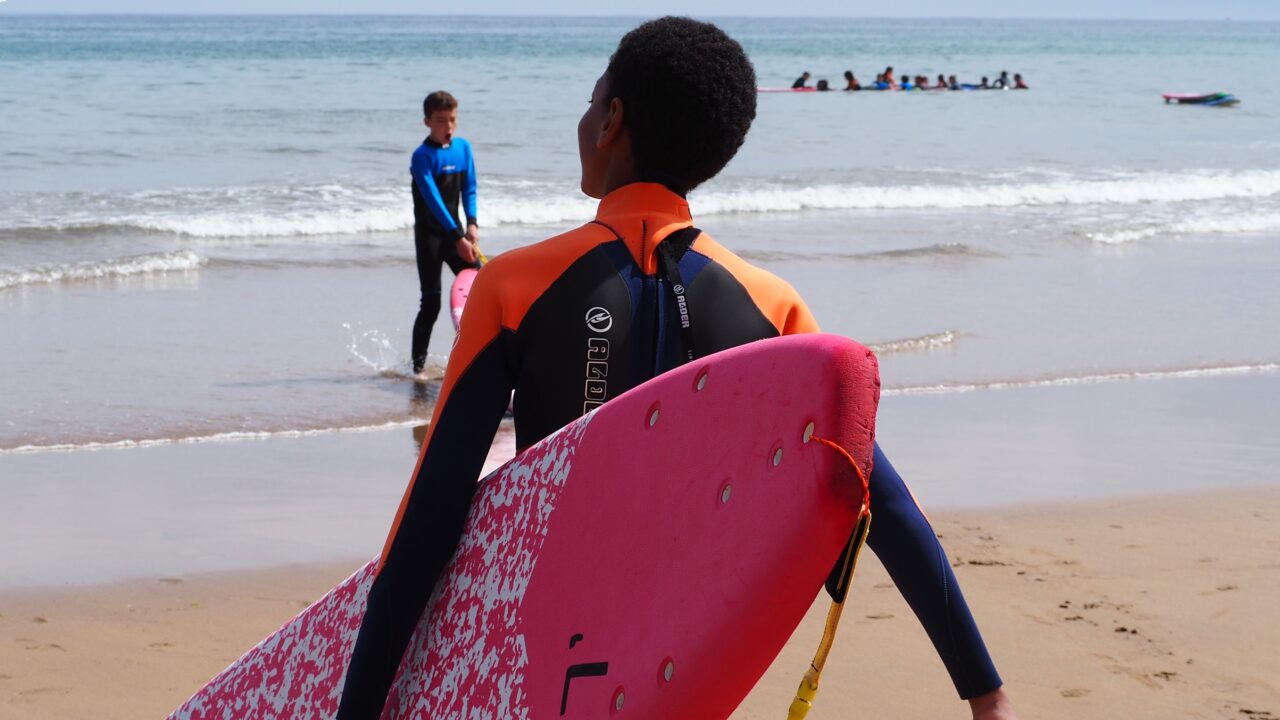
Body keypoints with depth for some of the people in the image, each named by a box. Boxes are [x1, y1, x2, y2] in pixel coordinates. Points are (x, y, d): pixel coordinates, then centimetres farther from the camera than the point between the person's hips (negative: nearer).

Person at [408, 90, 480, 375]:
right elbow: (433, 200, -22)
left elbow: (469, 189, 7)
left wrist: (472, 224, -9)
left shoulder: (463, 147, 5)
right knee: (431, 301, -6)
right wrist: (457, 237, -28)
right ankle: (417, 363, 2)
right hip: (429, 234, -6)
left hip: (454, 230, 6)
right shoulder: (422, 156, -14)